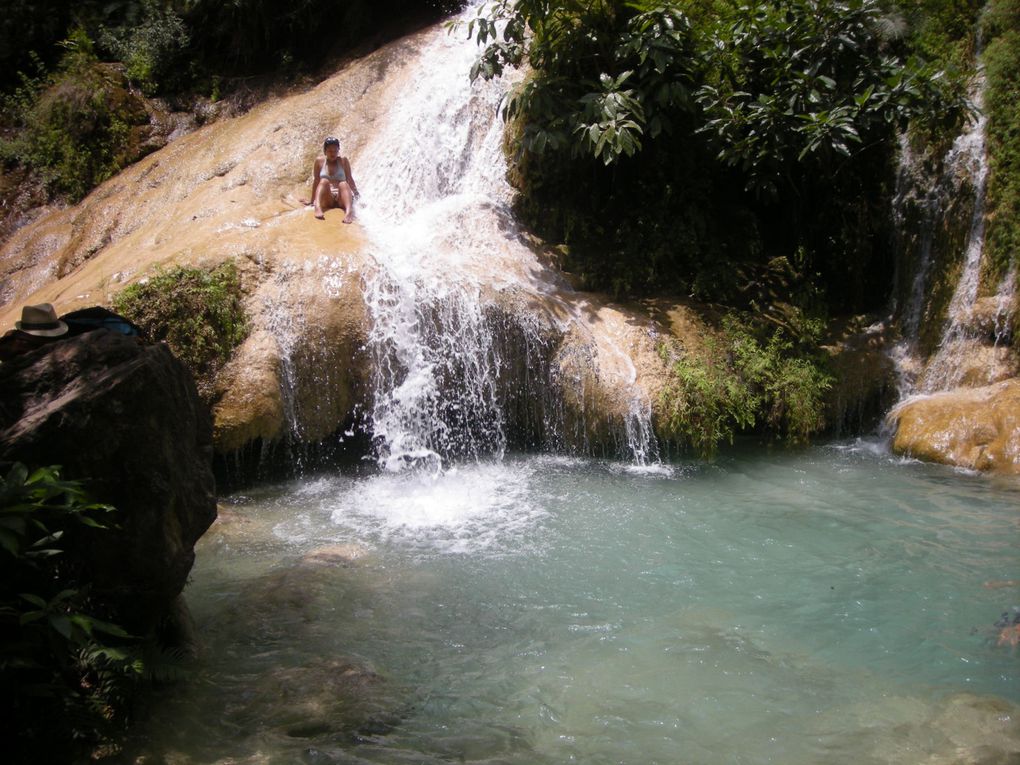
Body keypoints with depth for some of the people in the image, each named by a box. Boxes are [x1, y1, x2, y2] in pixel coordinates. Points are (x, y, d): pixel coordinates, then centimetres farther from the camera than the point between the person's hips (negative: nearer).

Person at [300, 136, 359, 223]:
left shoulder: (343, 161, 7)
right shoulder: (319, 161, 7)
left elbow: (350, 179, 5)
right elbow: (316, 181, 8)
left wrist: (358, 196, 1)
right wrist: (311, 200, 7)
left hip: (341, 199, 0)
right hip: (327, 199, 0)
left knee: (343, 184, -29)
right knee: (324, 181, -25)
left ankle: (349, 212, -59)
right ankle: (318, 208, -54)